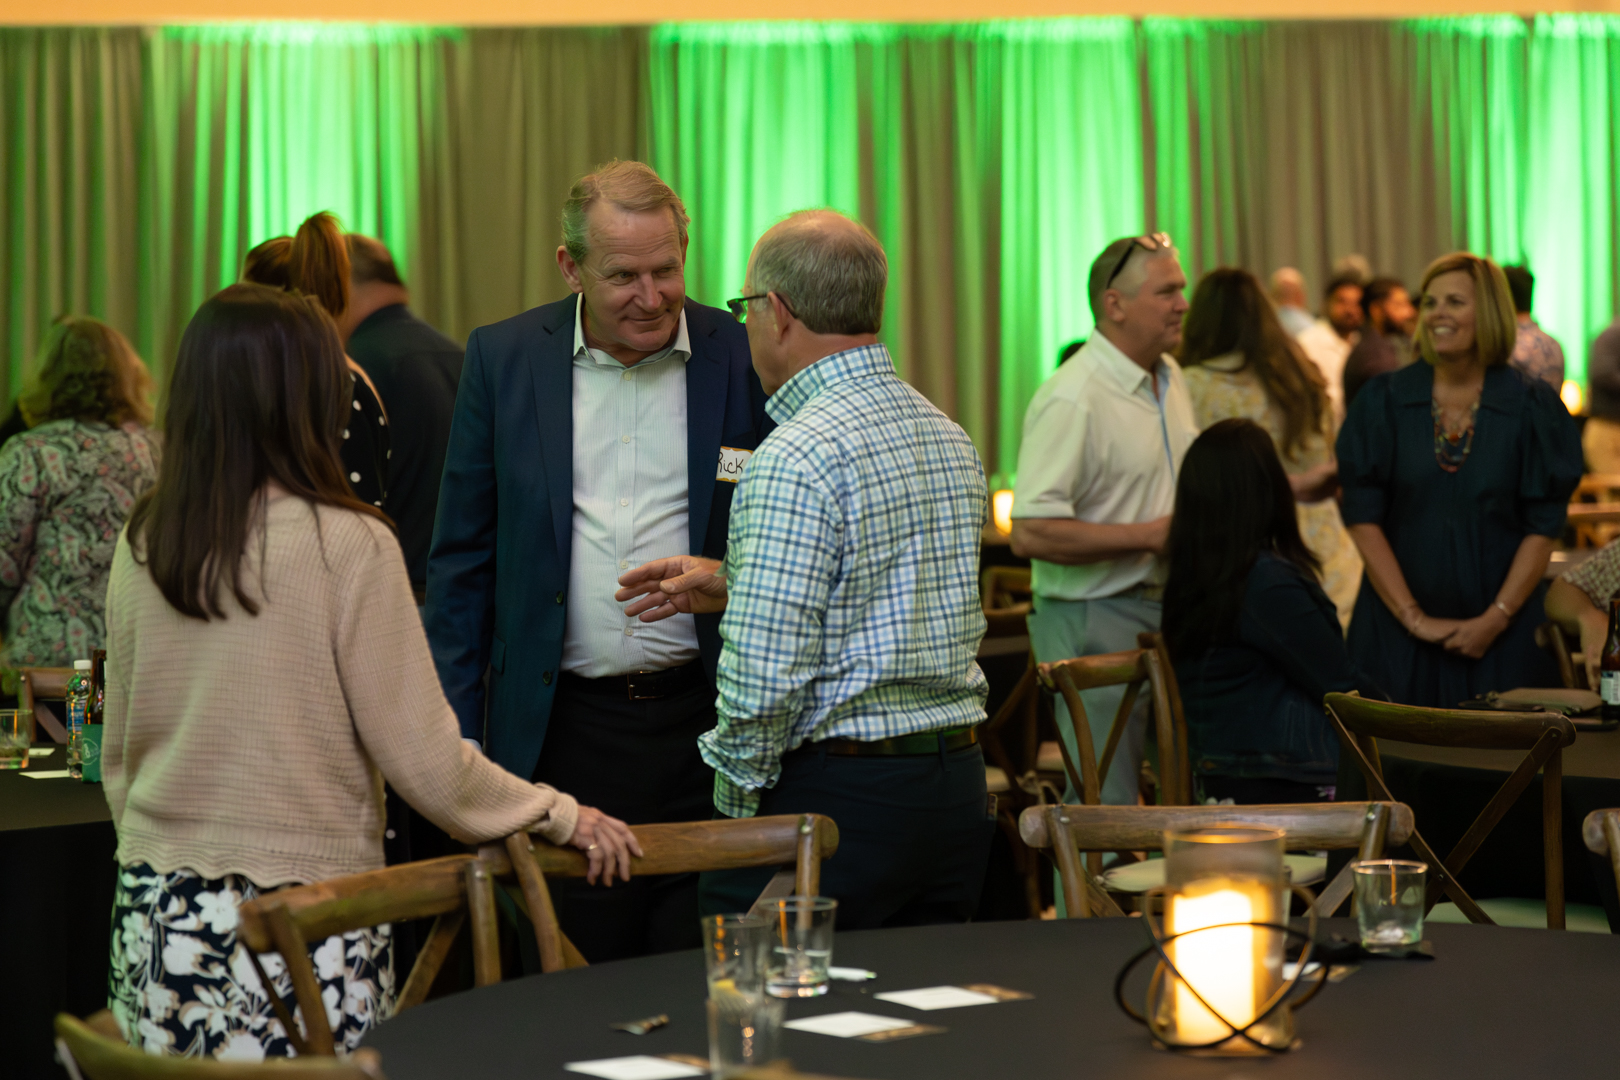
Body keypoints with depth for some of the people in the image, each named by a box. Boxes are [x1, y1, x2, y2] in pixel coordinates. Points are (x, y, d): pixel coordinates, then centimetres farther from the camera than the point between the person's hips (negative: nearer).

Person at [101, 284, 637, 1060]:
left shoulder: (142, 544, 3)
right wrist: (561, 817, 3)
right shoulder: (349, 545, -13)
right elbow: (424, 760, -10)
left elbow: (117, 754, 13)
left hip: (156, 917, 5)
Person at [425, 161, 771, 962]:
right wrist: (454, 733, 3)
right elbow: (463, 556, 7)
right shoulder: (503, 359, 3)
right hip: (562, 734, 1)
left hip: (707, 724, -1)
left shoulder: (745, 362, -1)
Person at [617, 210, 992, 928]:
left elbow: (767, 671, -21)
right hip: (956, 785, 8)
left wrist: (734, 801, -6)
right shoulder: (951, 439, 11)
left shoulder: (796, 459, -16)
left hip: (834, 797, -8)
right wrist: (733, 584, 20)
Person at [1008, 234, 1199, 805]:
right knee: (1106, 810, -5)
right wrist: (1151, 535, -19)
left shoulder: (1171, 378, 12)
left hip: (1169, 609, 9)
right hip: (1099, 619, -8)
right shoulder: (1071, 399, -17)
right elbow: (1032, 532, -24)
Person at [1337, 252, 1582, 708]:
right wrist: (1413, 617, -9)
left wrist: (1496, 619, -11)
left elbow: (1543, 528, -2)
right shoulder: (1384, 401, 1)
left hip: (1503, 633, 0)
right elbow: (1363, 517, -3)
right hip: (1397, 633, 0)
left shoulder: (1531, 409, 0)